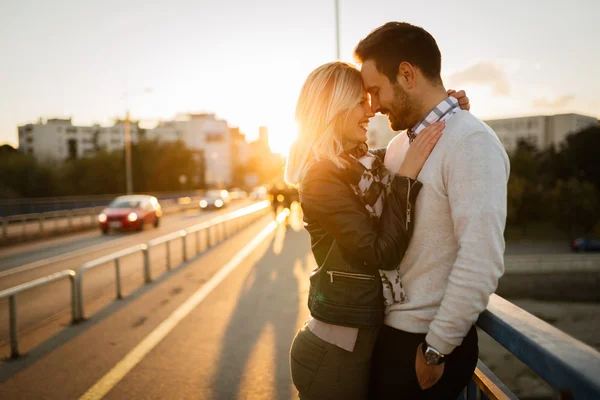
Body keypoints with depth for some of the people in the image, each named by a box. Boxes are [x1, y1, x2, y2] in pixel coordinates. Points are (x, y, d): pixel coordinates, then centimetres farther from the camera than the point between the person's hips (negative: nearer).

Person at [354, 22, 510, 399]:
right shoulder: (399, 145, 8)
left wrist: (435, 350, -18)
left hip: (427, 342, -7)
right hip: (387, 330, 7)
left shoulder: (471, 143, -18)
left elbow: (482, 263, -24)